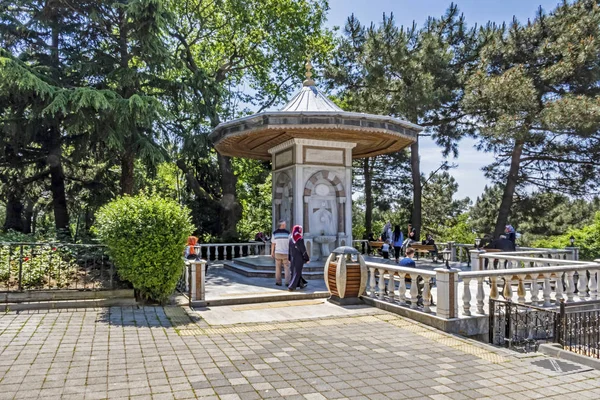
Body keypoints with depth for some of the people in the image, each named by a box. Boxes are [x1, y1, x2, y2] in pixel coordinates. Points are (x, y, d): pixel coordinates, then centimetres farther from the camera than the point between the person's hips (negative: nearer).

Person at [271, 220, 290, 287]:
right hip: (286, 253, -2)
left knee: (278, 268, 10)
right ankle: (287, 282, -3)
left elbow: (273, 243, 1)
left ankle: (278, 282, 9)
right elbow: (289, 243, -6)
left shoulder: (275, 232, -1)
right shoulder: (287, 232, -7)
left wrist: (272, 252, 10)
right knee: (287, 268, 4)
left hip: (278, 252, 2)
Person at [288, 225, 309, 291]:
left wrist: (290, 259, 18)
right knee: (297, 273, -2)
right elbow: (303, 250, -14)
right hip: (299, 259, -7)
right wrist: (307, 258, -5)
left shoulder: (291, 239, 3)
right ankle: (291, 287, -8)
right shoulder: (300, 239, -16)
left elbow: (289, 249, 9)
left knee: (295, 272, 16)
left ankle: (300, 284, 31)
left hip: (293, 258, 7)